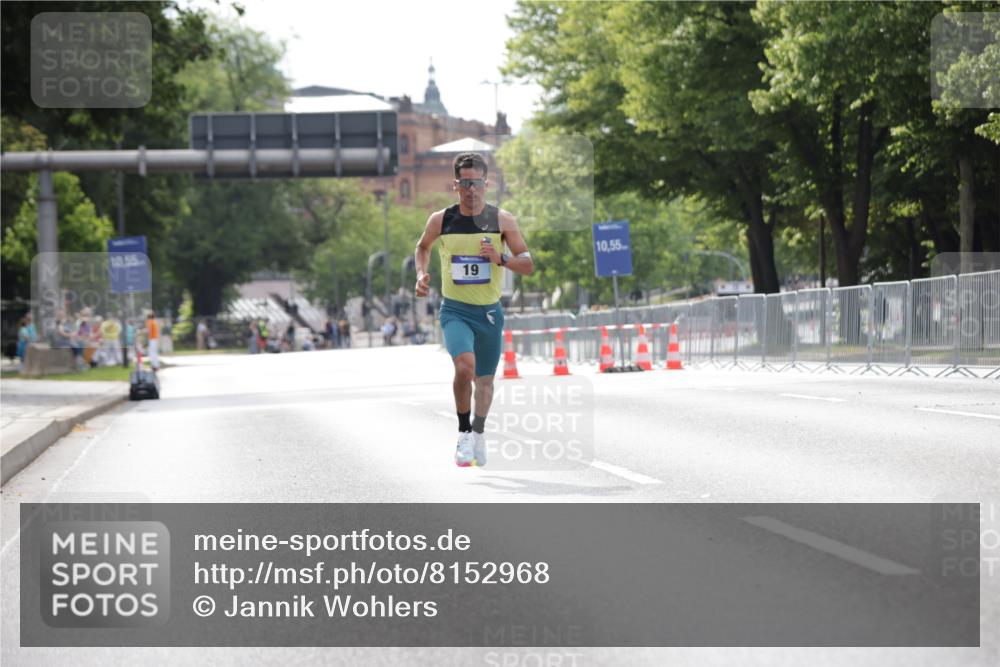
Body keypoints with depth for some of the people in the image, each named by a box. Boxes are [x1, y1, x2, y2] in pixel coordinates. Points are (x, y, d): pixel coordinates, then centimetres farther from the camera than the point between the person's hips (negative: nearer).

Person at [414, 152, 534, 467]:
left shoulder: (502, 220, -5)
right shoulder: (440, 220, -3)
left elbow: (528, 265, -2)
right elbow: (423, 247, 19)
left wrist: (501, 259, -20)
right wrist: (422, 274, 1)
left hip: (489, 312, 2)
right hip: (455, 311, -2)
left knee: (485, 379, 16)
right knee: (464, 366, -27)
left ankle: (478, 432, 43)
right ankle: (464, 432, -9)